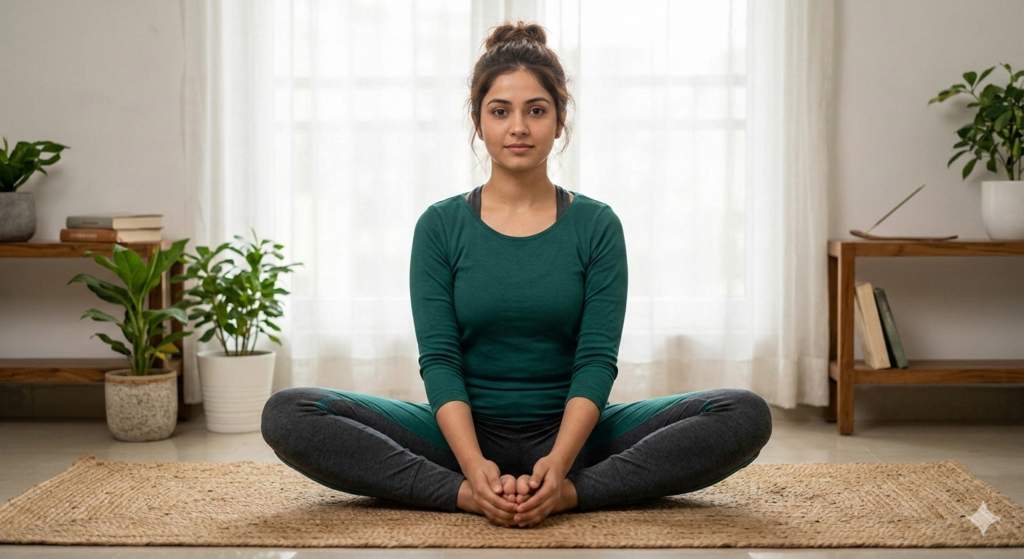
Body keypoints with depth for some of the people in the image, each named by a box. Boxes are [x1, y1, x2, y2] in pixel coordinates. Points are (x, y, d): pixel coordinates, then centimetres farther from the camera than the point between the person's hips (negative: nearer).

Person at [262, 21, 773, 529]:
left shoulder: (596, 226, 2)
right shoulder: (440, 226, 2)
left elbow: (597, 359, -7)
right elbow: (439, 359, -7)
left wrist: (557, 463, -25)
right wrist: (474, 466, -25)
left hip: (570, 435, 0)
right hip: (465, 435, 0)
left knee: (745, 415, -23)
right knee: (288, 414, -23)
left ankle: (569, 493, -29)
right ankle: (467, 494, -29)